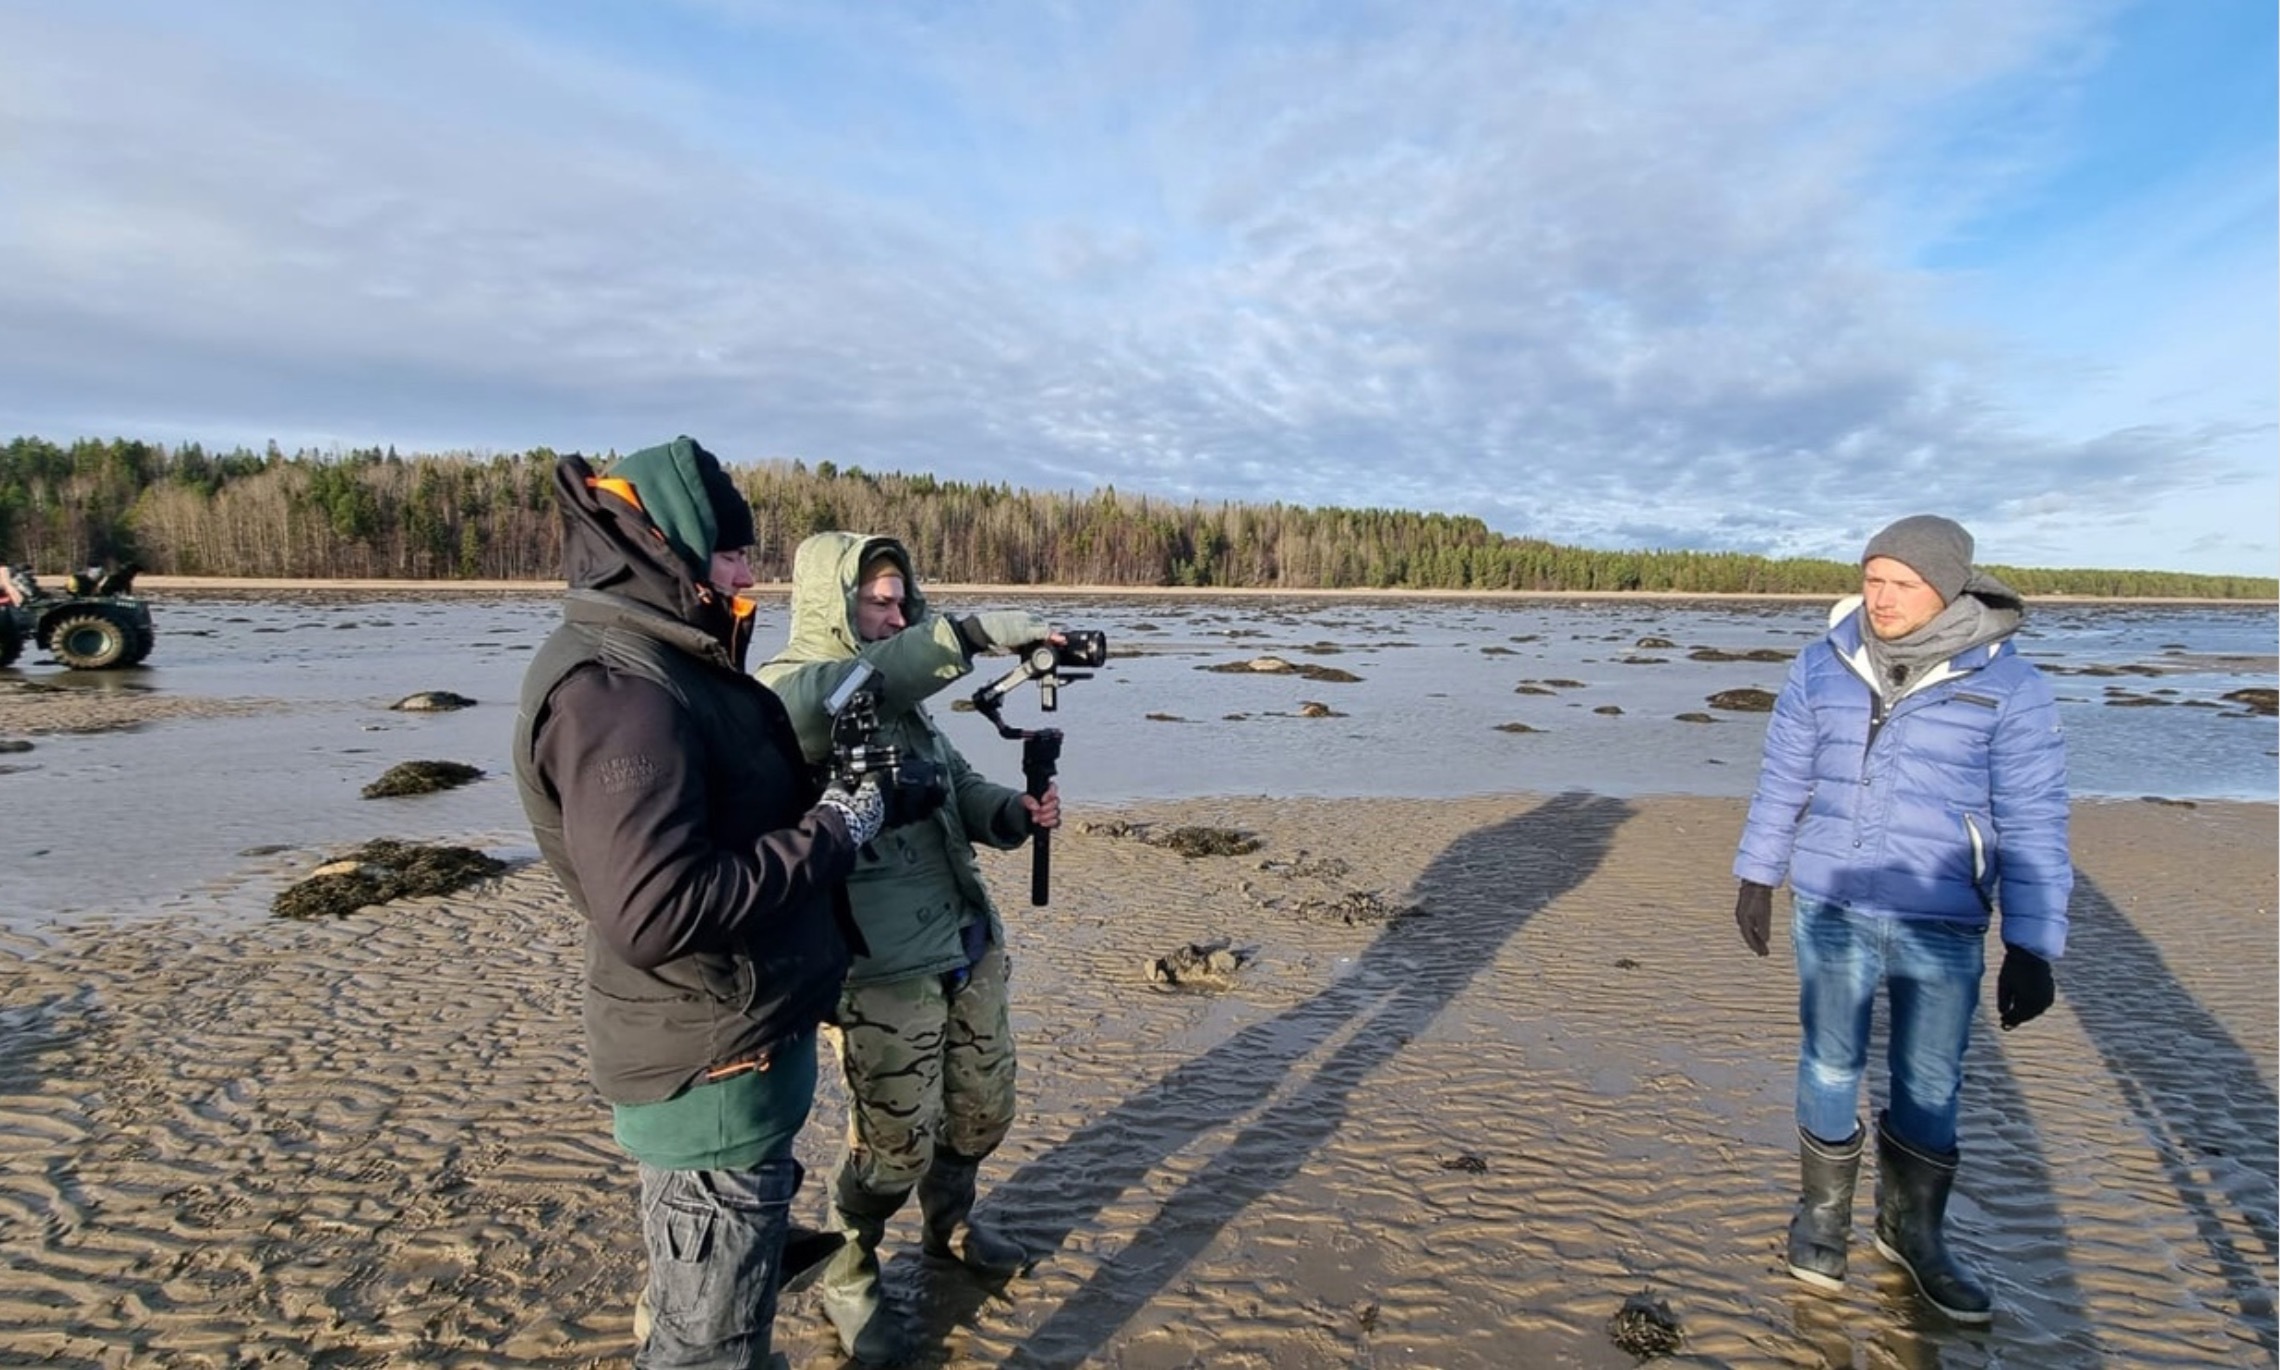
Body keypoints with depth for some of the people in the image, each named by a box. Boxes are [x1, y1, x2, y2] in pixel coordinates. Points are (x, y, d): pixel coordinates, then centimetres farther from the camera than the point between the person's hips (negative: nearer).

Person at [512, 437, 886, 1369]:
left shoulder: (657, 665, 7)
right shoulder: (618, 691, -26)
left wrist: (838, 790, 3)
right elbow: (654, 913, -33)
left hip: (729, 1039, 10)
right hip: (712, 1065, -10)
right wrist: (831, 833, -25)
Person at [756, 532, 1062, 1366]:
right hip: (885, 970, -8)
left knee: (983, 1112, 21)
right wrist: (971, 632, -38)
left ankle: (950, 1224, 49)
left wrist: (1016, 814, -7)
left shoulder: (900, 694, 11)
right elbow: (828, 699, -36)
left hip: (969, 945, 8)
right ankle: (845, 1277, 34)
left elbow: (958, 785, 15)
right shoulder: (785, 692, -13)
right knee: (895, 1145, 6)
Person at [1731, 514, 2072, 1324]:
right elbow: (1783, 778, 6)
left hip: (1942, 924, -1)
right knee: (1830, 1064, 12)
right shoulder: (1824, 665, -3)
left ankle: (1913, 1227, 35)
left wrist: (2032, 948, -8)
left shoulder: (2007, 683, -9)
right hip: (1830, 907, 1)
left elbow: (2033, 824, -7)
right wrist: (1755, 878, 9)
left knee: (1930, 1083, 12)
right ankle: (1823, 1210, 32)